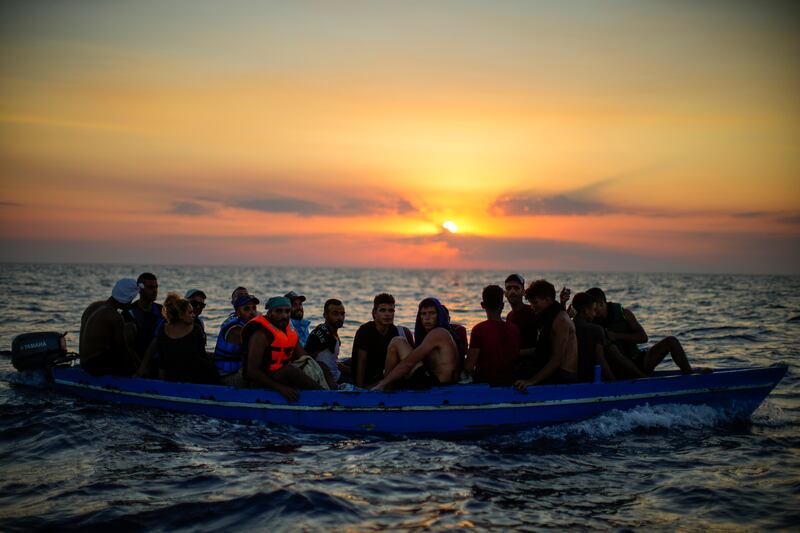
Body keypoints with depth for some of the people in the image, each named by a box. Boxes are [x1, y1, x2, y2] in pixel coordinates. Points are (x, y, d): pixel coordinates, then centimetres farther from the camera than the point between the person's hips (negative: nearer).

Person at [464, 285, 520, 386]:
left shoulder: (479, 329, -14)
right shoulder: (514, 329, -1)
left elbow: (469, 366, -16)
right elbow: (517, 359, 7)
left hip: (484, 382, -4)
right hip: (508, 382, 4)